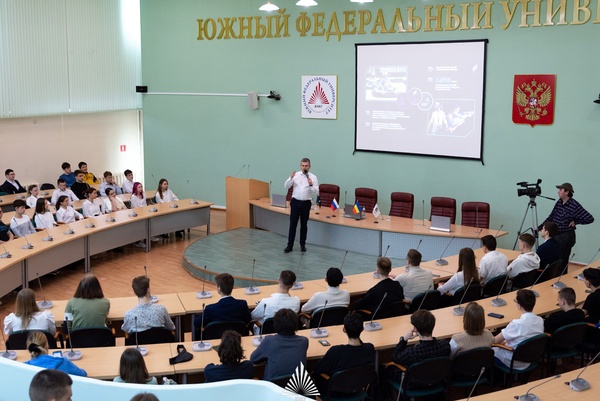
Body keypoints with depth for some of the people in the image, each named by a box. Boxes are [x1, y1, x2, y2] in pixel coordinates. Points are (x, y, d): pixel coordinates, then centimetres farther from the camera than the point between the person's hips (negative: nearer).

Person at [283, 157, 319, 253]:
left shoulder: (313, 177, -2)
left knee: (304, 225, 10)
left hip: (306, 203, 0)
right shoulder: (296, 175, 2)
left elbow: (316, 193, -7)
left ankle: (302, 245, 23)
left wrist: (311, 185, -24)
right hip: (295, 202, 1)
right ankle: (290, 245, 6)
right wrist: (291, 178, -20)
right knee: (293, 224, 1)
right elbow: (286, 186, -4)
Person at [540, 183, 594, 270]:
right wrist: (539, 228, 7)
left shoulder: (574, 206, -16)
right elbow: (551, 217, 12)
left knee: (562, 261, -2)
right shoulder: (559, 202, 5)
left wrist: (575, 222, -13)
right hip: (556, 235, 7)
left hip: (566, 237, -7)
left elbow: (590, 219, -18)